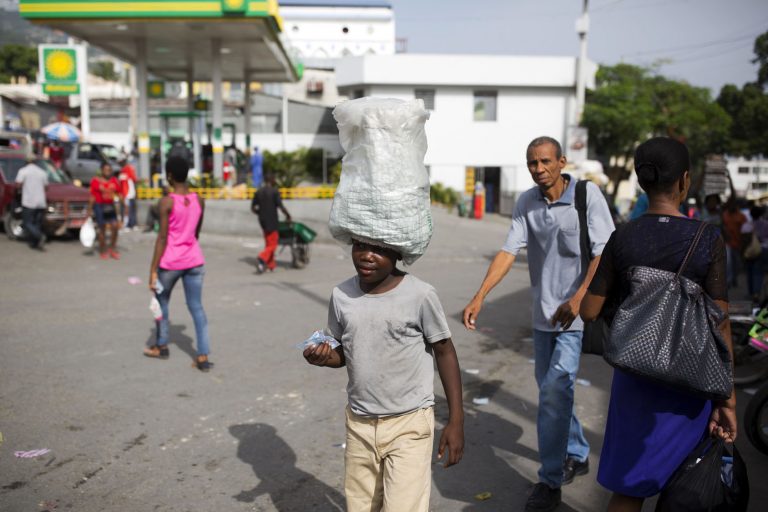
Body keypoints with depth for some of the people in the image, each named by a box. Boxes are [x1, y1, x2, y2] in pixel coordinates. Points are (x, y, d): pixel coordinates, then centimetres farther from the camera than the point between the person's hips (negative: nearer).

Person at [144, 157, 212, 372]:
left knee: (162, 301, 20)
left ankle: (162, 346, 34)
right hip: (195, 260, 4)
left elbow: (162, 238, -15)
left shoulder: (167, 202, -14)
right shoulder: (199, 200, 2)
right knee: (196, 307, 5)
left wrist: (153, 270, -11)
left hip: (170, 262, -4)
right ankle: (203, 356, 0)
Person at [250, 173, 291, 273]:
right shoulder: (275, 191, -11)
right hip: (272, 221, -6)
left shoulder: (258, 192, 6)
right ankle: (262, 258, -24)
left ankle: (271, 265, 17)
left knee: (268, 243, 15)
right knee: (273, 244, -2)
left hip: (262, 220, 6)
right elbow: (281, 206, -16)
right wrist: (288, 216, -1)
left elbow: (253, 208, 7)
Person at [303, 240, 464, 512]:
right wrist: (324, 356, -14)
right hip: (359, 423, 4)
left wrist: (456, 420, -6)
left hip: (410, 423, -4)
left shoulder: (420, 295, -16)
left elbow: (444, 352, -6)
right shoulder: (341, 295, -4)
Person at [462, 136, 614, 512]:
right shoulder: (526, 202, 0)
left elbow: (603, 253, -15)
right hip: (543, 312, 5)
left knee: (555, 389, -11)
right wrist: (480, 296, -20)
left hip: (577, 312, -5)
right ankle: (577, 455, 39)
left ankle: (550, 480, 3)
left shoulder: (588, 195, -12)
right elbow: (509, 250, -8)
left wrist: (577, 299, -28)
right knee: (551, 389, 16)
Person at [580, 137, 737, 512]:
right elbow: (719, 325, -11)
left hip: (635, 375, 2)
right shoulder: (708, 240, -12)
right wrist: (726, 398, -5)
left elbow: (589, 311, -6)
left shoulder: (621, 239, -7)